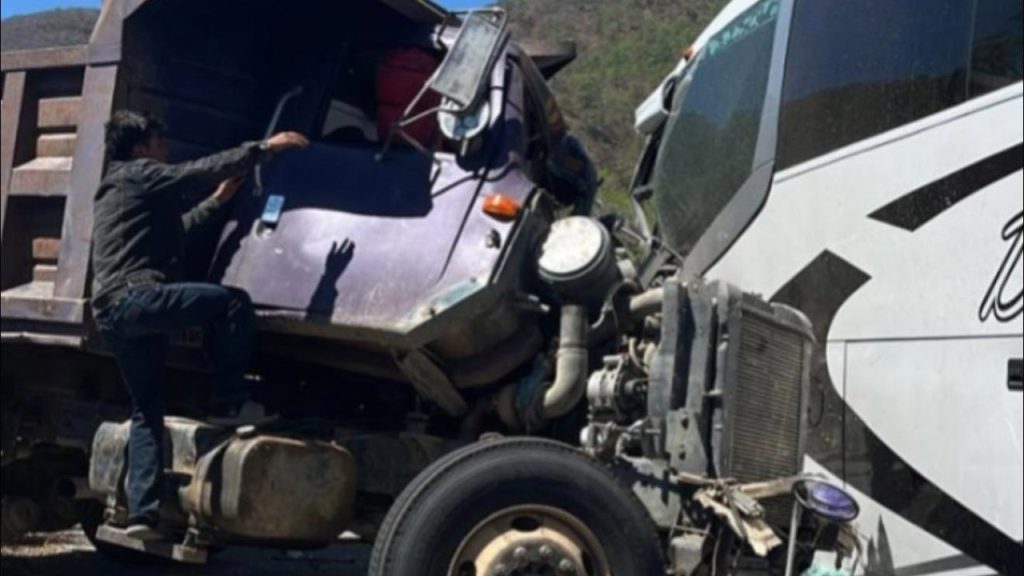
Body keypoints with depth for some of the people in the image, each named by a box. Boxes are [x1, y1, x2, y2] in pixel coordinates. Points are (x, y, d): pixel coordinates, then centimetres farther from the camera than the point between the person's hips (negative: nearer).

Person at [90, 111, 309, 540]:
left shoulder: (117, 189, 32)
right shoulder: (140, 174, 2)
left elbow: (172, 230, 39)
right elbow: (204, 169, -8)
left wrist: (218, 201, 40)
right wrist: (266, 148, -5)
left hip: (111, 311, 10)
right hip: (136, 296, -10)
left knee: (148, 408, 11)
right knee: (232, 302, -16)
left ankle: (142, 512, 5)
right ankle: (233, 399, -8)